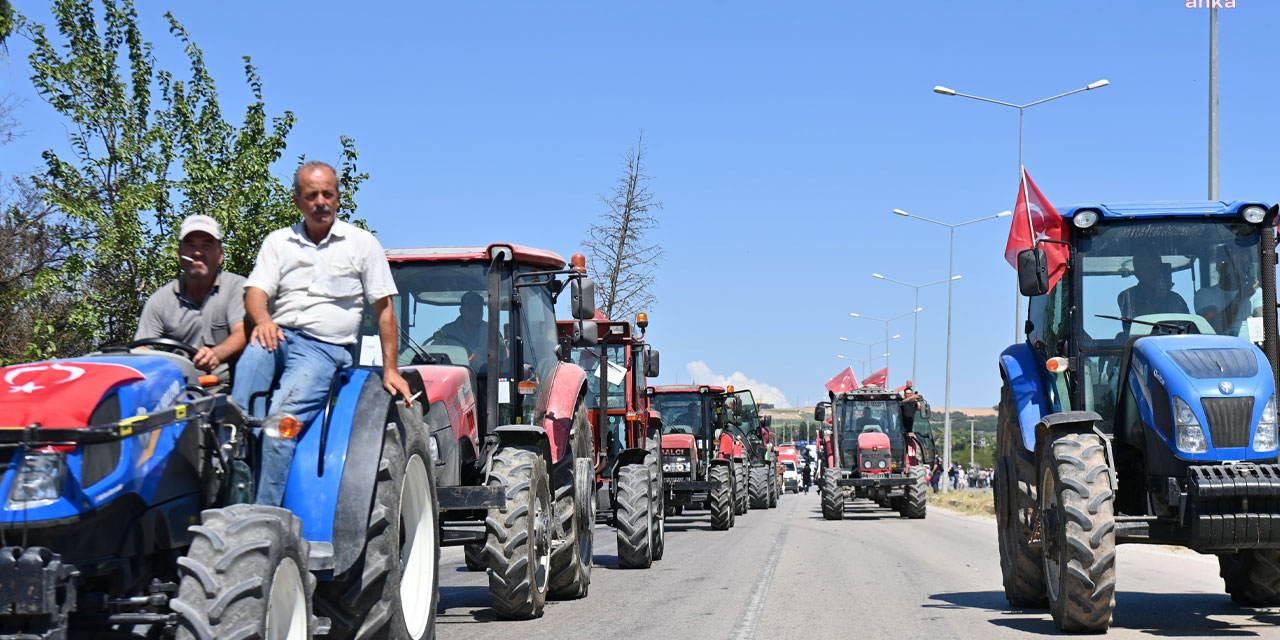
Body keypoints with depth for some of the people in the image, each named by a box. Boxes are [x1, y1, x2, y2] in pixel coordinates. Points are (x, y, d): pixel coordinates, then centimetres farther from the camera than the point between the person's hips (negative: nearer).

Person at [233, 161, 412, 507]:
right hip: (279, 336, 2)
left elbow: (384, 309, 10)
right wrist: (263, 320, -19)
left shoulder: (362, 243, 11)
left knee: (284, 414, -29)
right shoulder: (278, 241, 18)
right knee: (253, 354, -35)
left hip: (324, 348, -2)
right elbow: (255, 292, 5)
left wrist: (390, 370, 2)